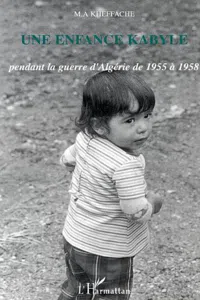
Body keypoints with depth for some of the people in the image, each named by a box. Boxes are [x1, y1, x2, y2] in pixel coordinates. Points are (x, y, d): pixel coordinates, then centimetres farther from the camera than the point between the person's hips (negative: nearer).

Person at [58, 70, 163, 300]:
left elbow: (67, 158, 11)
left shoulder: (85, 138, -9)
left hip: (74, 238, 8)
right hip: (107, 254, -7)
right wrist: (153, 202, -9)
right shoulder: (127, 166, -34)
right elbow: (137, 213, -28)